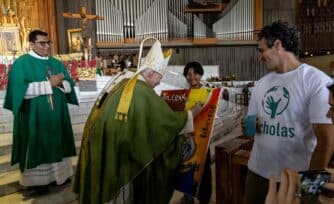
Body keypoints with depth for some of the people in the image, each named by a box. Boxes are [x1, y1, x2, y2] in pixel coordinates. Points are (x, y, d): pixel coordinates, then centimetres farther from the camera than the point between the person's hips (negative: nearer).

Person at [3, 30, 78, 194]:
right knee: (37, 146, 5)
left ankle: (58, 174, 25)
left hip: (57, 115, 5)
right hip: (35, 117, -5)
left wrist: (61, 82, -15)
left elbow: (69, 87, 7)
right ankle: (37, 180, 18)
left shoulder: (56, 63, 9)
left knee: (56, 145, 12)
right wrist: (49, 84, -20)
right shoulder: (21, 63, -6)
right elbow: (21, 90, -18)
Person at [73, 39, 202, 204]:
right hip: (117, 143, -8)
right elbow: (170, 120, -15)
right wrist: (191, 113, 1)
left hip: (101, 139, 8)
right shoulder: (144, 92, -20)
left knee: (110, 182, 24)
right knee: (121, 181, 13)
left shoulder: (122, 79, 4)